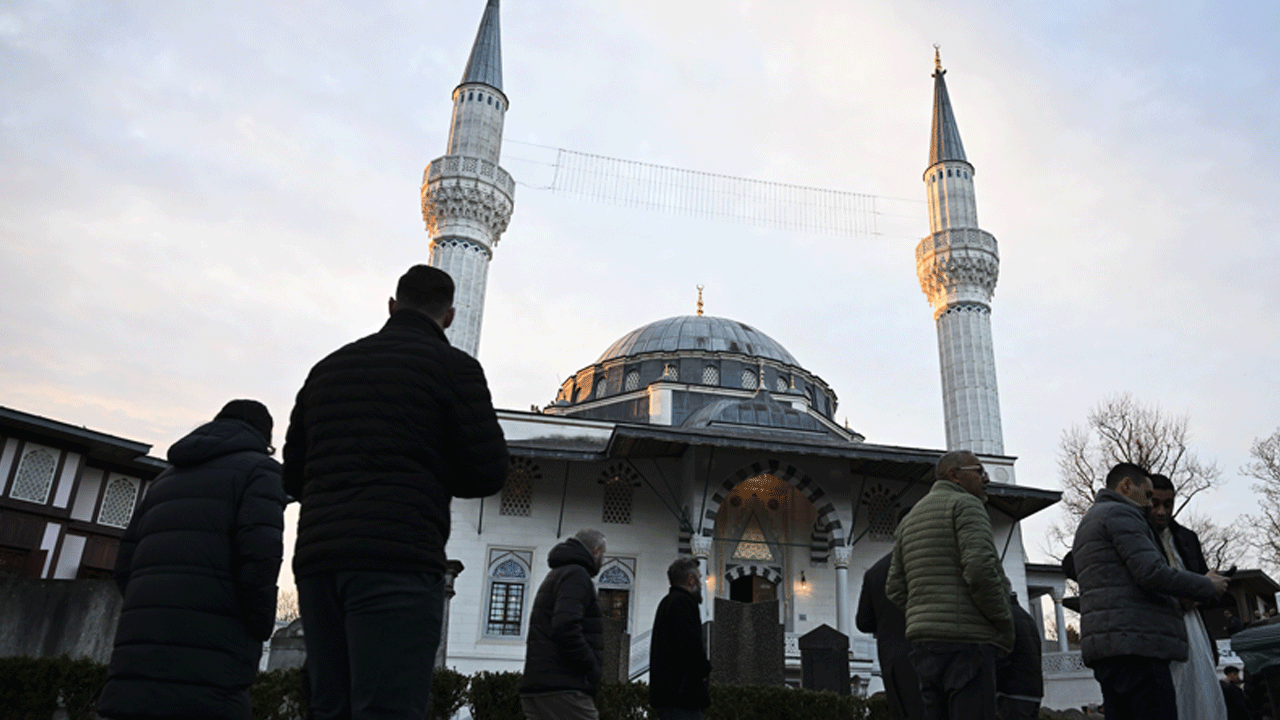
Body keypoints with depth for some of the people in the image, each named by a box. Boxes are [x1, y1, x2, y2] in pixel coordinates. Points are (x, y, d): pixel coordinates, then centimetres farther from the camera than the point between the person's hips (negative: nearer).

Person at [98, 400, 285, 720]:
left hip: (139, 653, 7)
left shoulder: (168, 479, 26)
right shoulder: (260, 471, 4)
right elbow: (259, 556, -12)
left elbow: (127, 568, 19)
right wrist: (260, 630, 0)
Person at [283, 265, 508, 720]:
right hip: (397, 560, -6)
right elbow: (488, 472, -2)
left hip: (318, 559, 6)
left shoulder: (328, 367, 20)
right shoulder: (452, 365, 2)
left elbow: (292, 476, 21)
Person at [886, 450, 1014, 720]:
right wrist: (1005, 625, -6)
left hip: (925, 644, 8)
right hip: (966, 640, -8)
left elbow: (895, 589, 17)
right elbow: (980, 569, -17)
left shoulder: (910, 519, 23)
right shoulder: (965, 505, -2)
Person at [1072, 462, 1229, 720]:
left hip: (1106, 646, 10)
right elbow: (1151, 573, -14)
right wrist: (1206, 585, 2)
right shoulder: (1120, 514, -3)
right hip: (1135, 643, -10)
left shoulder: (1089, 522, 29)